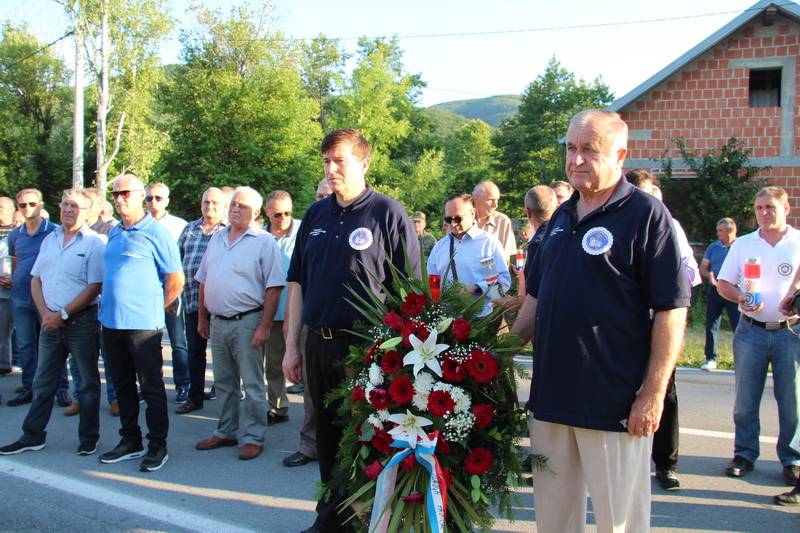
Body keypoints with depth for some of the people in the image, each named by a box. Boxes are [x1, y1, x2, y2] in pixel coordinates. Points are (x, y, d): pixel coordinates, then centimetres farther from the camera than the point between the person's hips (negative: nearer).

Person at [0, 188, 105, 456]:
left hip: (82, 320, -5)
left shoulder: (95, 242, -7)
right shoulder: (50, 239, 11)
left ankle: (89, 438, 16)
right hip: (51, 321, 5)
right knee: (43, 381, 12)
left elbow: (94, 287, -13)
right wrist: (46, 313, -4)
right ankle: (33, 436, 21)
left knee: (88, 382, 6)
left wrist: (62, 314, -13)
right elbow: (36, 280, 11)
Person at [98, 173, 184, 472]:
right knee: (122, 385, 15)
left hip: (143, 324, -7)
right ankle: (130, 441, 27)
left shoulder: (155, 233, -8)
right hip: (111, 321, 7)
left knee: (151, 387, 1)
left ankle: (157, 446, 10)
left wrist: (155, 307, -3)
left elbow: (176, 279, -8)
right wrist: (109, 303, 13)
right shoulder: (114, 233, 13)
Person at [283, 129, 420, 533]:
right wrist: (292, 346, 8)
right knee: (327, 435, 15)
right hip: (319, 343, 5)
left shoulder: (388, 214, -6)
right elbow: (297, 283, 11)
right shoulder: (316, 215, 9)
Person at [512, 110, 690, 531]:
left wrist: (653, 394, -16)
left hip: (614, 403, -6)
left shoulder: (646, 215, -8)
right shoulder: (561, 216, 12)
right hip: (550, 394, 6)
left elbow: (672, 310, -12)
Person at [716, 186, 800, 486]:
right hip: (751, 332, 2)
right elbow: (722, 284, 9)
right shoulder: (742, 245, 9)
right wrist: (740, 298, -10)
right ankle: (745, 454, 18)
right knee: (745, 399, 6)